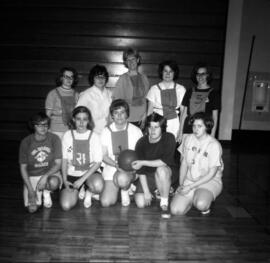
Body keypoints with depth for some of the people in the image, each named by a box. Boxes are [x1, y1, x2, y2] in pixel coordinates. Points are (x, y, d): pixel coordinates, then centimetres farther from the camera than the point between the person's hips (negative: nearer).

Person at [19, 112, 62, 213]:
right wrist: (30, 189, -13)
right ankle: (38, 193, 18)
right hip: (32, 176, 0)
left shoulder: (54, 139, -11)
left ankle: (46, 192, 1)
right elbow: (23, 168, -5)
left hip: (50, 172, 0)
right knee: (32, 208, -16)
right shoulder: (26, 142, -10)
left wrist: (45, 176, -27)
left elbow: (58, 164, -9)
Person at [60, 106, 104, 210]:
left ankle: (89, 191, 2)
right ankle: (80, 189, 14)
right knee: (66, 206, -18)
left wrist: (82, 180, -16)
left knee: (98, 186, -36)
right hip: (72, 174, 2)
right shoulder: (67, 135, -3)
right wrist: (64, 180, -7)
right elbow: (64, 159, 4)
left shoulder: (94, 137, -8)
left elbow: (97, 162, -9)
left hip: (90, 172, -1)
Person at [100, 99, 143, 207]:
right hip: (111, 168, 2)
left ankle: (125, 190, 1)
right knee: (106, 202, -12)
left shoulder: (136, 131, -1)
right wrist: (117, 165, -17)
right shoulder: (106, 132, 1)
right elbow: (104, 156, 1)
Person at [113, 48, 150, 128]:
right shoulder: (123, 78, -4)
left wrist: (144, 116, 6)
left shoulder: (144, 78, 8)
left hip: (140, 119, 3)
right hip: (126, 119, -3)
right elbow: (116, 99, -2)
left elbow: (145, 99, 11)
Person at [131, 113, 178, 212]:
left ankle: (164, 201, -13)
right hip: (148, 175, 2)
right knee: (140, 203, -13)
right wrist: (146, 191, -14)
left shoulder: (169, 138, -18)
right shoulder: (141, 143, -12)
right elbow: (140, 170, -10)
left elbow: (165, 161, -26)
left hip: (167, 172, -2)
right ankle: (155, 189, 21)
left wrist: (143, 162, -25)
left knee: (161, 170, -37)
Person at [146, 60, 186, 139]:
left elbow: (183, 110, 5)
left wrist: (181, 130, -1)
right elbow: (150, 110, 5)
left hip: (174, 125, 1)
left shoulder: (181, 89, 5)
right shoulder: (154, 89, 3)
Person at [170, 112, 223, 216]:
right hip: (189, 179, 4)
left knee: (201, 205, -36)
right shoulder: (189, 139, 0)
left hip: (210, 181, -4)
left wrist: (190, 187, -17)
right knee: (175, 210, -14)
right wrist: (181, 184, -4)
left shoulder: (214, 145, -15)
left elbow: (211, 174, -14)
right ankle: (192, 199, 16)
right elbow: (184, 163, 7)